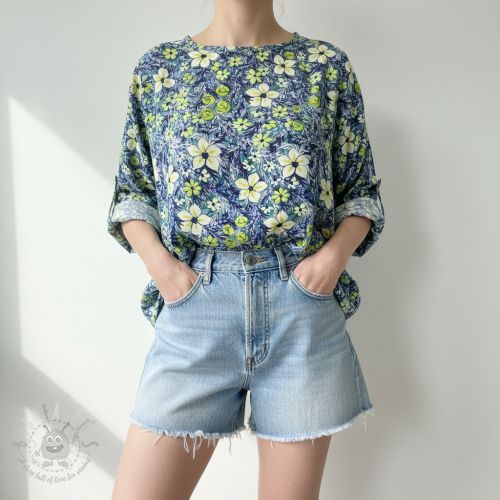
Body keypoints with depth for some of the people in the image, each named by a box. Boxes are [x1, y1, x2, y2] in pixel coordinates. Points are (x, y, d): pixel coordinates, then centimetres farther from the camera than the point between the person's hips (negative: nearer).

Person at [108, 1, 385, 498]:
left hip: (304, 304, 0)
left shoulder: (327, 65, 8)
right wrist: (158, 261, -5)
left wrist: (335, 252, -8)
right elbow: (131, 190, 12)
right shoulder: (158, 66, 10)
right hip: (195, 299, 1)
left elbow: (361, 190, 11)